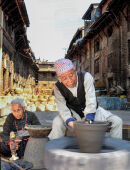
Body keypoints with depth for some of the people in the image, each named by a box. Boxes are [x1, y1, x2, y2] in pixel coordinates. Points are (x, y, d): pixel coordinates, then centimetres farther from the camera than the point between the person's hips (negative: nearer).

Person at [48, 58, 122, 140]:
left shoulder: (86, 77, -26)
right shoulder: (58, 87, -18)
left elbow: (91, 100, -33)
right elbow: (63, 109, -21)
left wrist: (88, 120, -43)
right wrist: (71, 122, -40)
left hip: (91, 111, 0)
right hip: (73, 113, 0)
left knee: (117, 121, -17)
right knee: (57, 122, -29)